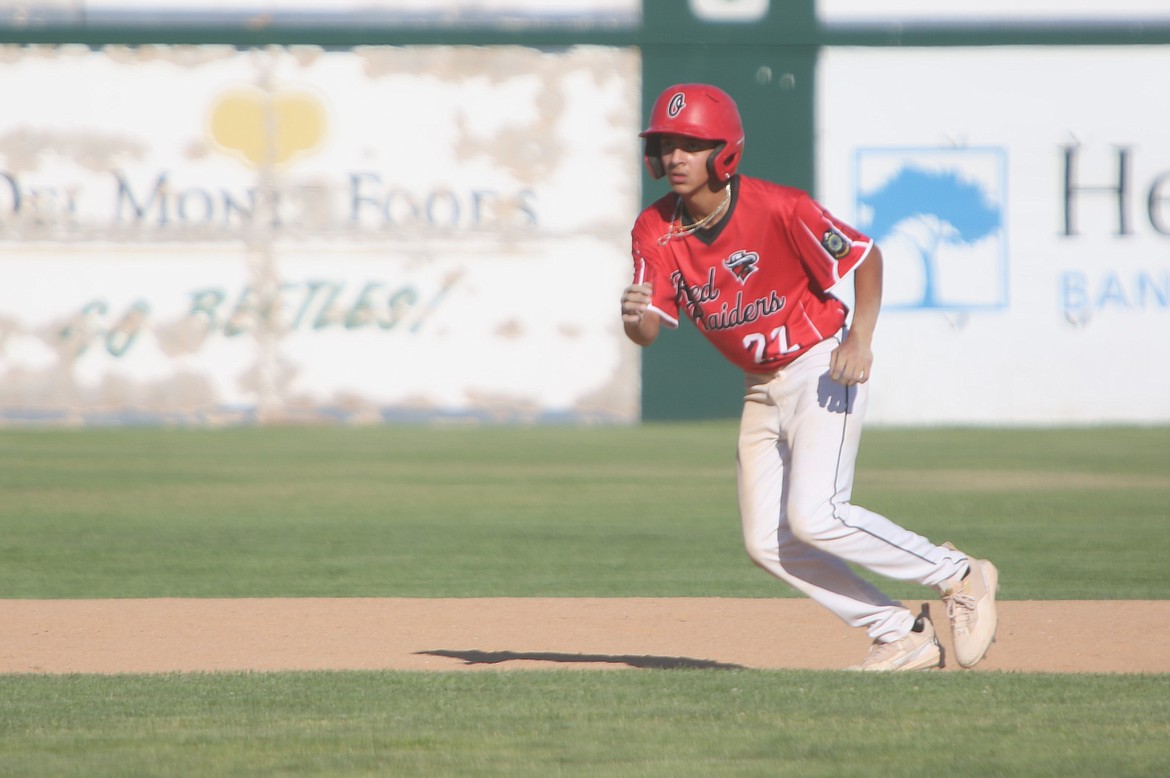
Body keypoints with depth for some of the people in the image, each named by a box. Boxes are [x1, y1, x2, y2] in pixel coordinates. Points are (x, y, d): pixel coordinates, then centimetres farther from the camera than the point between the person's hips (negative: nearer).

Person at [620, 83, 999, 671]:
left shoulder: (779, 209, -22)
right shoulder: (656, 231, -7)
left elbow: (864, 256, -12)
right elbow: (650, 329, -11)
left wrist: (860, 337, -25)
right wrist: (634, 319, -36)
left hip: (824, 368, -7)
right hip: (762, 388, 7)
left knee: (814, 517, -22)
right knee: (767, 543, 3)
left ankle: (958, 577, -4)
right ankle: (903, 636, 11)